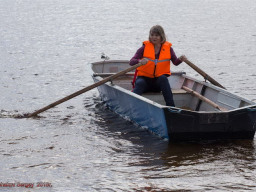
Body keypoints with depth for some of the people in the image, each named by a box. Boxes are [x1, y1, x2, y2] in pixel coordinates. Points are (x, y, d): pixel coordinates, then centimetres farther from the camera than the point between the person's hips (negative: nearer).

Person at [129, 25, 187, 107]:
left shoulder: (168, 48, 4)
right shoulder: (144, 48, -2)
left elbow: (175, 62, -2)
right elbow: (131, 62, -11)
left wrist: (180, 59, -26)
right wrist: (140, 61, -34)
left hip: (159, 81, 1)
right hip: (144, 78, -1)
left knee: (163, 78, -31)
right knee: (140, 83, -33)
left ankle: (171, 106, -35)